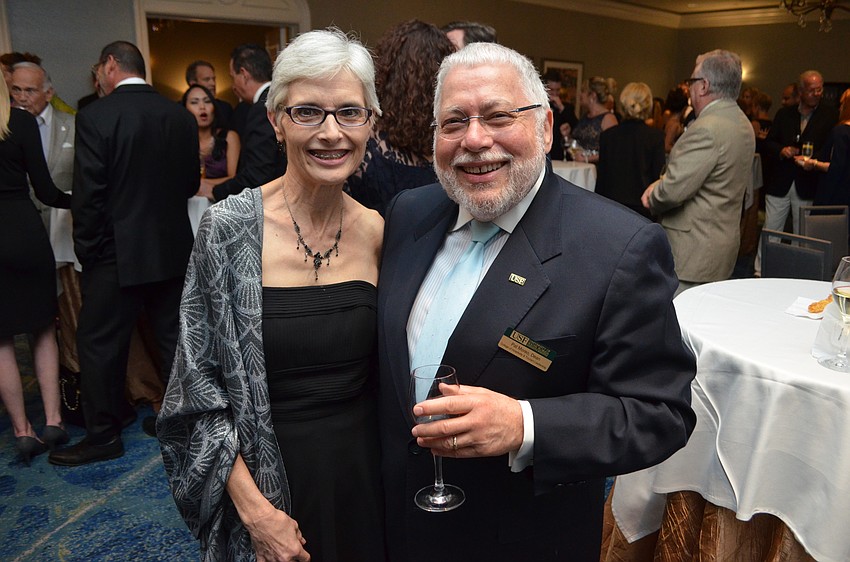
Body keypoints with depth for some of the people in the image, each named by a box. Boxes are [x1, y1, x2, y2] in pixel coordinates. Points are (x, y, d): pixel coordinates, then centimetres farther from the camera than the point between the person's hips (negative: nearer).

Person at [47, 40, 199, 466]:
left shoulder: (94, 116, -12)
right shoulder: (181, 116, 2)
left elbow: (89, 192, -14)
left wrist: (86, 250, -3)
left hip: (118, 252, -5)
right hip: (173, 247, 5)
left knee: (99, 343, 9)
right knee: (174, 336, 16)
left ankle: (103, 435, 20)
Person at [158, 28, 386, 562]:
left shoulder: (377, 231, -5)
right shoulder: (230, 226, -15)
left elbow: (386, 367, 7)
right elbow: (199, 378, -10)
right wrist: (253, 507, -13)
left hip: (363, 471, 3)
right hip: (268, 472, -3)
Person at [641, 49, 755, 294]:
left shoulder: (706, 129, -20)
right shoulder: (742, 123, 13)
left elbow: (674, 190, -23)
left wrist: (652, 199, -2)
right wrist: (660, 184, 3)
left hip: (695, 254, -10)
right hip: (722, 244, 10)